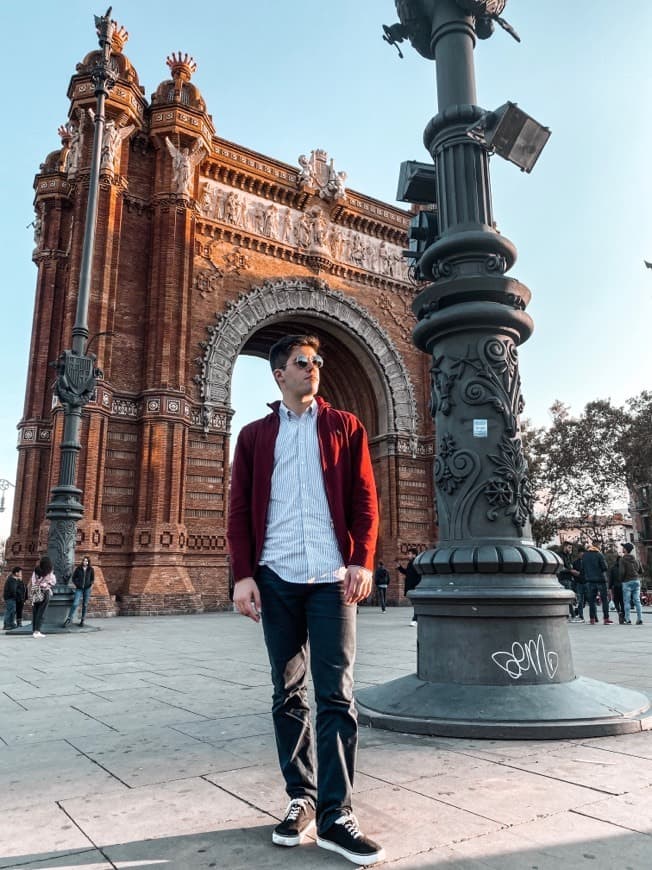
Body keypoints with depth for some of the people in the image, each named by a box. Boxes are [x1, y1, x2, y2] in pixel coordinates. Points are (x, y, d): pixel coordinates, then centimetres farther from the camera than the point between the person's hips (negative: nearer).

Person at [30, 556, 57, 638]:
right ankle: (37, 630, -9)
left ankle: (34, 630, 12)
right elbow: (54, 583, 2)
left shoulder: (36, 571, 0)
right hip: (45, 593, -3)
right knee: (41, 613, -1)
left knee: (35, 613, 10)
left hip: (35, 593, 3)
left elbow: (33, 582, 1)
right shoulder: (50, 572, -6)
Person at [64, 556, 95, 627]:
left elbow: (92, 578, 13)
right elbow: (74, 578, 9)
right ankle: (68, 619, -7)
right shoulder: (78, 569, 2)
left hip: (87, 589, 1)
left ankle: (82, 621, 12)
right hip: (79, 588, -1)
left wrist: (91, 584, -3)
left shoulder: (91, 569, 4)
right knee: (75, 603, -13)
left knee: (85, 605, 4)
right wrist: (76, 584, -3)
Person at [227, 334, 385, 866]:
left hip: (332, 576, -1)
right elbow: (240, 510, 7)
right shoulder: (256, 435, 12)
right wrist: (244, 574, -3)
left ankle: (335, 816, 6)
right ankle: (302, 799, 23)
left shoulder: (344, 426, 10)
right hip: (277, 578, 2)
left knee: (336, 695, -2)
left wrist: (363, 562, -8)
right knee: (288, 694, 9)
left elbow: (364, 499, 4)